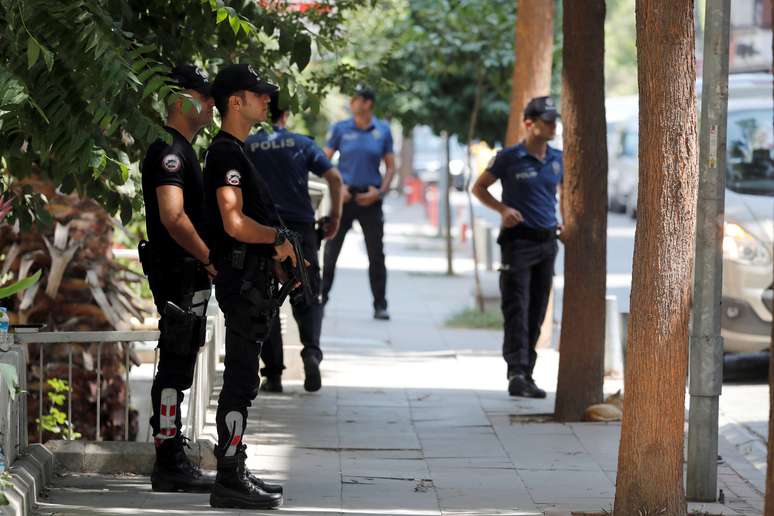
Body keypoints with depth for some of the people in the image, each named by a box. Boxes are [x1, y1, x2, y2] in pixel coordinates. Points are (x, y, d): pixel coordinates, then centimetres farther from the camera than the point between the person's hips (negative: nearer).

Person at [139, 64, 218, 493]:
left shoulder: (183, 150, 19)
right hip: (178, 276, -11)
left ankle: (172, 460, 18)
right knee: (175, 366, -8)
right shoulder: (169, 150, -15)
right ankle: (169, 464, -6)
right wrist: (211, 259, -20)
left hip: (190, 276, 11)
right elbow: (173, 217, -25)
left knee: (179, 367, 13)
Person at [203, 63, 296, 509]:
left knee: (242, 380, 14)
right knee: (241, 381, -9)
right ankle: (230, 480, -8)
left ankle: (235, 473, 20)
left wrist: (273, 254, 17)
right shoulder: (227, 153, -15)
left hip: (250, 280, 11)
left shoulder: (234, 152, 18)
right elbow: (234, 223, -23)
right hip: (243, 280, -11)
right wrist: (279, 238, -11)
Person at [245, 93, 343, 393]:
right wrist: (335, 215, 6)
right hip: (300, 229, 0)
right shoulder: (302, 144, 5)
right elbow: (334, 177, -4)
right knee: (306, 298, 9)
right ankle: (311, 351, -18)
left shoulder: (246, 146, 4)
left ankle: (273, 374, 4)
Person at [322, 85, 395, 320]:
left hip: (369, 199, 0)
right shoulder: (340, 129, 1)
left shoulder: (383, 131, 2)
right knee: (331, 251, 0)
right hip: (344, 195, 0)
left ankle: (380, 306, 9)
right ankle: (320, 299, 8)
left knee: (376, 254, 2)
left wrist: (380, 191, -7)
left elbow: (390, 166, 7)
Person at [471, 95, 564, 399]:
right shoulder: (509, 158, -5)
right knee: (516, 311, -12)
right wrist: (502, 209, -11)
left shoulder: (558, 160, 9)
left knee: (536, 314, 8)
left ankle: (526, 375, 15)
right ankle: (517, 375, -18)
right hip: (518, 240, -5)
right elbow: (479, 187, 4)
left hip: (547, 241, 5)